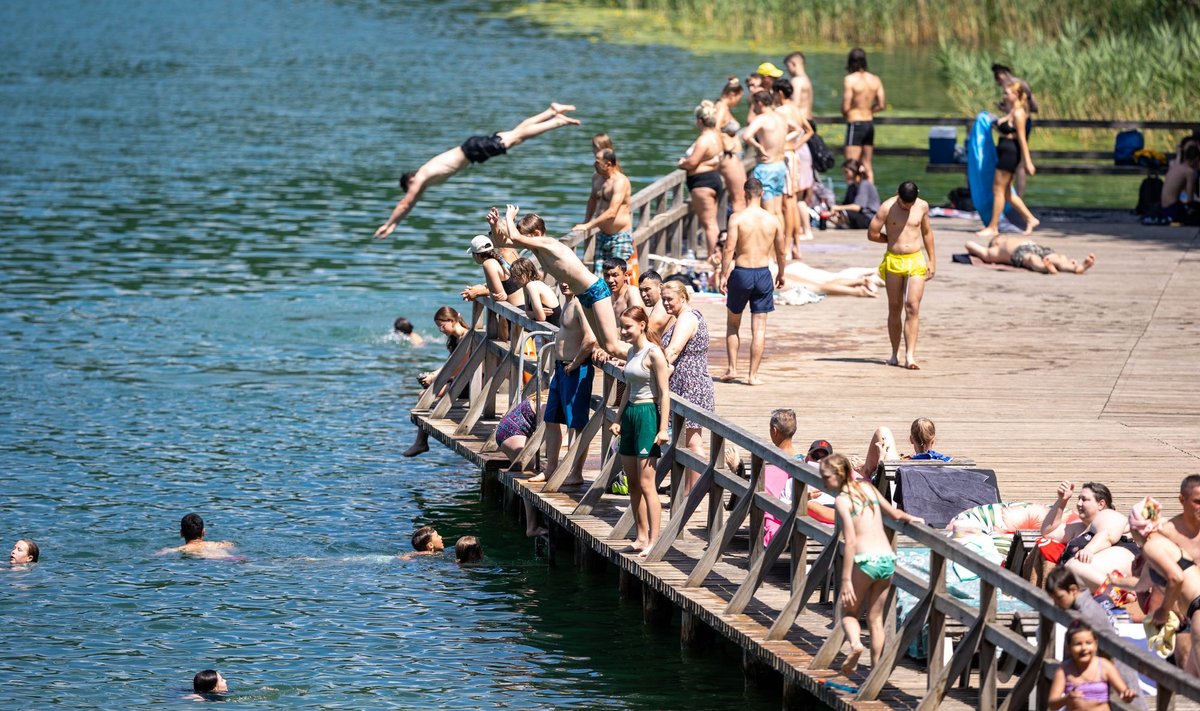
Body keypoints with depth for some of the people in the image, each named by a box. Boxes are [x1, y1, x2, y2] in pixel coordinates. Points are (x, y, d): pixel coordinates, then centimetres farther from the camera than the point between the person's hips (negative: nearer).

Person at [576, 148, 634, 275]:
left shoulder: (620, 182, -18)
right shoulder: (597, 179, 8)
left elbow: (612, 213, -26)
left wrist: (588, 225, -27)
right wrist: (586, 220, 19)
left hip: (621, 236, -8)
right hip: (603, 235, 8)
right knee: (598, 274, 0)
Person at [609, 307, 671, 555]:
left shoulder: (653, 353, -13)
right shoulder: (631, 352, 12)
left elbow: (664, 393, -15)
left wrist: (663, 428, -19)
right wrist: (618, 419, 16)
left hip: (648, 414, -9)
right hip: (630, 414, 9)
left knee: (646, 484, -9)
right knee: (633, 483, 11)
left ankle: (654, 540, -7)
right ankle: (641, 538, 18)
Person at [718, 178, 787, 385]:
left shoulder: (737, 218, -9)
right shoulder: (773, 220, -1)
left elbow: (729, 249, -13)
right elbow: (781, 251, 7)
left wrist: (723, 276, -6)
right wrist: (781, 273, 22)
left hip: (741, 273, -1)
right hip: (763, 273, 1)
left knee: (733, 323, 18)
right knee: (759, 327, 5)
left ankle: (732, 369, 15)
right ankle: (753, 375, 5)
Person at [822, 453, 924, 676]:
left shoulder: (842, 500, -6)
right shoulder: (867, 487, 13)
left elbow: (850, 542, -13)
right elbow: (894, 513, 22)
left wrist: (846, 580, -14)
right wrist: (910, 518, 41)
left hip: (865, 560, -6)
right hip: (888, 559, 6)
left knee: (848, 611, 13)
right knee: (875, 618, 15)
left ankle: (855, 643, -16)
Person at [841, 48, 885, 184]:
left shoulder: (850, 80, -14)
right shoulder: (875, 80, 3)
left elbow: (845, 107, -16)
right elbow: (881, 105, 3)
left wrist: (845, 114, 6)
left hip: (855, 123, -6)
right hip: (870, 123, 6)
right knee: (867, 164, 14)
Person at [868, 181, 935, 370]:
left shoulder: (922, 206, 4)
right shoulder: (887, 208, -6)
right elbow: (872, 234, -4)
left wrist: (932, 260, 16)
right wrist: (894, 240, 3)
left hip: (916, 261, 1)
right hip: (893, 261, -1)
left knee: (913, 308, -10)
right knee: (894, 308, 6)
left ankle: (910, 356, -14)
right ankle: (895, 354, 17)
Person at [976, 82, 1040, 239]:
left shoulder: (1018, 113, -15)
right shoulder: (1013, 111, 14)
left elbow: (1022, 138, -17)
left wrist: (1027, 161, -18)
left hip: (1010, 153, -10)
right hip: (1005, 152, 10)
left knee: (998, 189, -4)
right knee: (1006, 192, 14)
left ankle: (993, 227, 2)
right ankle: (1030, 219, 19)